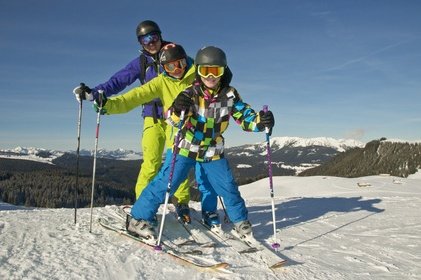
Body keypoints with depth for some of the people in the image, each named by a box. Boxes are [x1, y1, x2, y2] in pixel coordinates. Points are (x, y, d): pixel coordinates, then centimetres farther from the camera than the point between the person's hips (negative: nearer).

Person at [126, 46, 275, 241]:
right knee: (165, 183, -8)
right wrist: (177, 110, -46)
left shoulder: (229, 95, -7)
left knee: (228, 186, 5)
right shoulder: (190, 94, -15)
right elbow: (172, 120, -22)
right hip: (185, 148, -2)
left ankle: (240, 221, 28)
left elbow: (245, 116, -3)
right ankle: (138, 218, 6)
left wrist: (261, 121, -24)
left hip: (213, 152, 3)